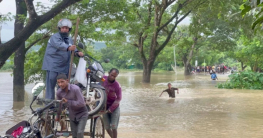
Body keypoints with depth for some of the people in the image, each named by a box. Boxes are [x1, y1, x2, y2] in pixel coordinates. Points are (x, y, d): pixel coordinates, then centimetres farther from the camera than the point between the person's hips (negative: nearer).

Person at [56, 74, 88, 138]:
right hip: (72, 115, 5)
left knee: (79, 133, -17)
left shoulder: (75, 89, -27)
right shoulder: (59, 92, -12)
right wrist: (58, 116, 19)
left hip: (82, 114, -5)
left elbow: (82, 103, -31)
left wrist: (68, 102, -30)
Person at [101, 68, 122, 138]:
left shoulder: (117, 86, -22)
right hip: (105, 107, 3)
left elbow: (118, 99, -15)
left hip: (114, 107, -3)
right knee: (107, 127, 4)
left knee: (113, 127, -6)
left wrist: (110, 109, -16)